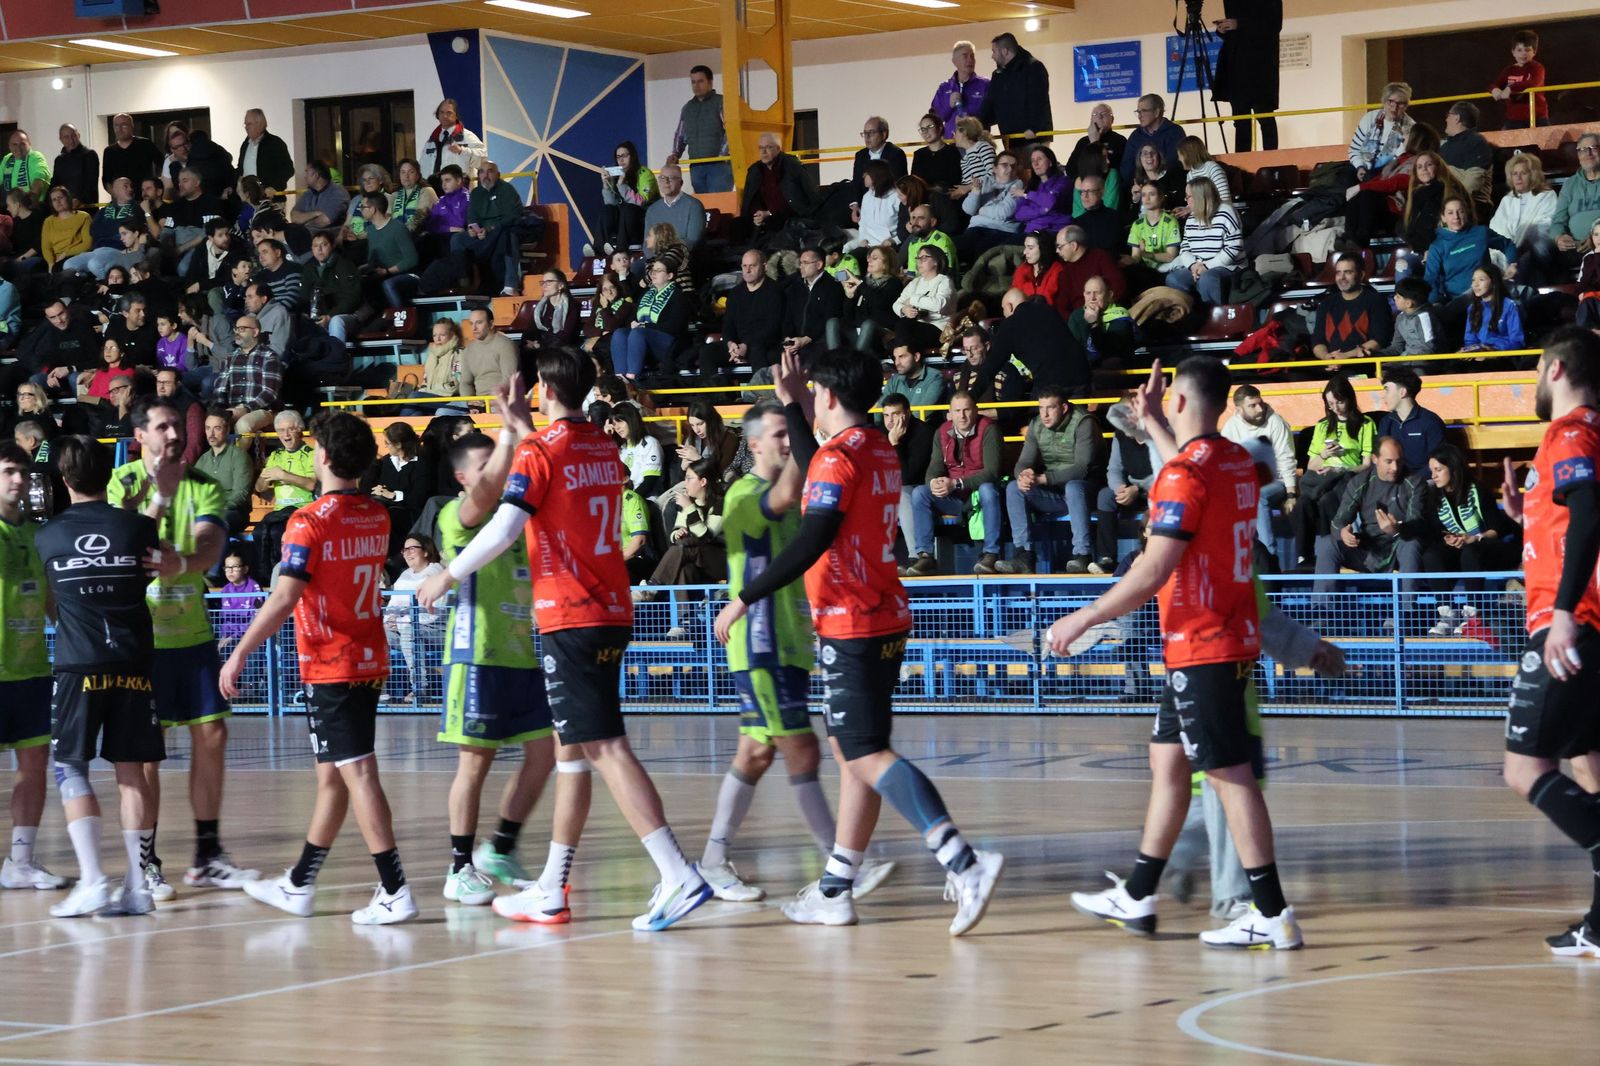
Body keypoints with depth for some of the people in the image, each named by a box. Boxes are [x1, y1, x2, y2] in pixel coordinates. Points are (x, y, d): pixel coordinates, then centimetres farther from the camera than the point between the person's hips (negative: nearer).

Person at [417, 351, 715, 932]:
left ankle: (679, 876, -21)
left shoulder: (538, 452, -11)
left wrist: (447, 575, -8)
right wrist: (521, 426, 34)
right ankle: (552, 886, 20)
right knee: (572, 744, 15)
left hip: (570, 618, -8)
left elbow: (504, 528, -20)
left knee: (605, 747, -11)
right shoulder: (605, 448, 12)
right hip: (612, 610, 8)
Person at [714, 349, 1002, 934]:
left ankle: (964, 861, -26)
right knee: (850, 751, 13)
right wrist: (792, 405, 36)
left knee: (867, 755, -13)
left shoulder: (839, 456, -14)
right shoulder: (880, 452, 14)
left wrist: (744, 598, -19)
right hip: (883, 619, 10)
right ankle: (834, 891, 18)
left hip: (851, 627, -10)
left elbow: (811, 544, -23)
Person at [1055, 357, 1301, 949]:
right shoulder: (1239, 462, 9)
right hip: (1233, 638, 9)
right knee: (1166, 762, 16)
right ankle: (1136, 899, 24)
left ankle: (1272, 915, -9)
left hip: (1200, 647, -9)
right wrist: (1153, 422, 41)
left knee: (1229, 774, -8)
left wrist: (1081, 620, -14)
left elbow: (1153, 571, -22)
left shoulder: (1184, 473, -18)